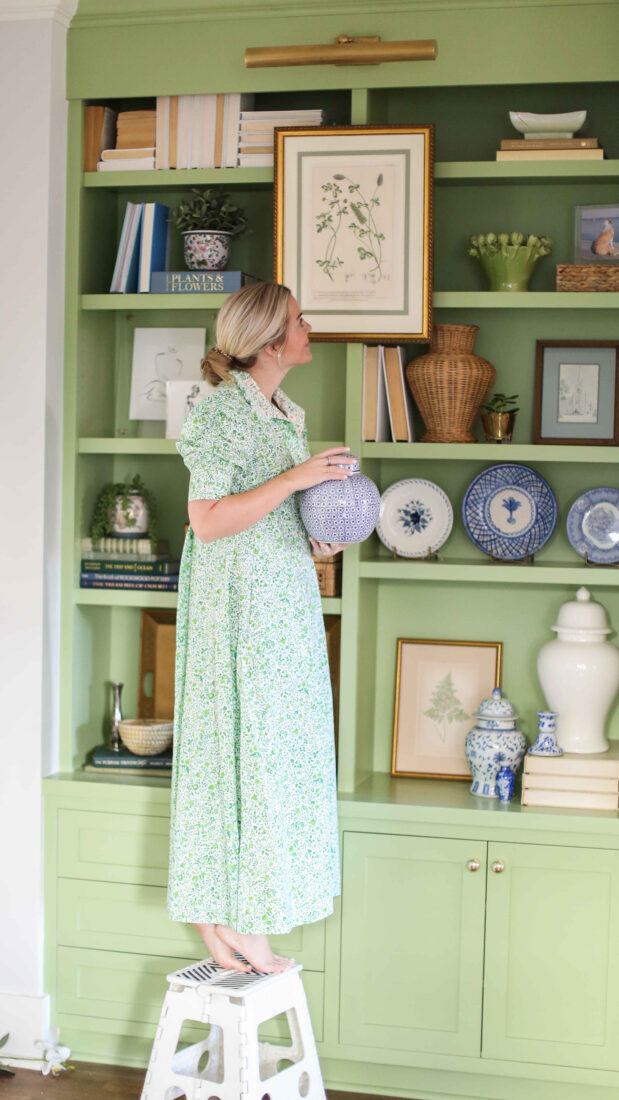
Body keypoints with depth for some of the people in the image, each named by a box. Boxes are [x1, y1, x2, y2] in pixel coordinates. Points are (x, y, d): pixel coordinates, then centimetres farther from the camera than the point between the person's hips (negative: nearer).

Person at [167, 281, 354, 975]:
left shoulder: (282, 412, 15)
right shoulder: (223, 408, -13)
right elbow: (208, 520, -20)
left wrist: (316, 541, 7)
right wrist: (296, 477, -21)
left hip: (283, 599, 9)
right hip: (241, 605, -9)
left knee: (269, 747, 9)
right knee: (249, 742, -5)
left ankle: (224, 922, 17)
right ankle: (239, 925, 5)